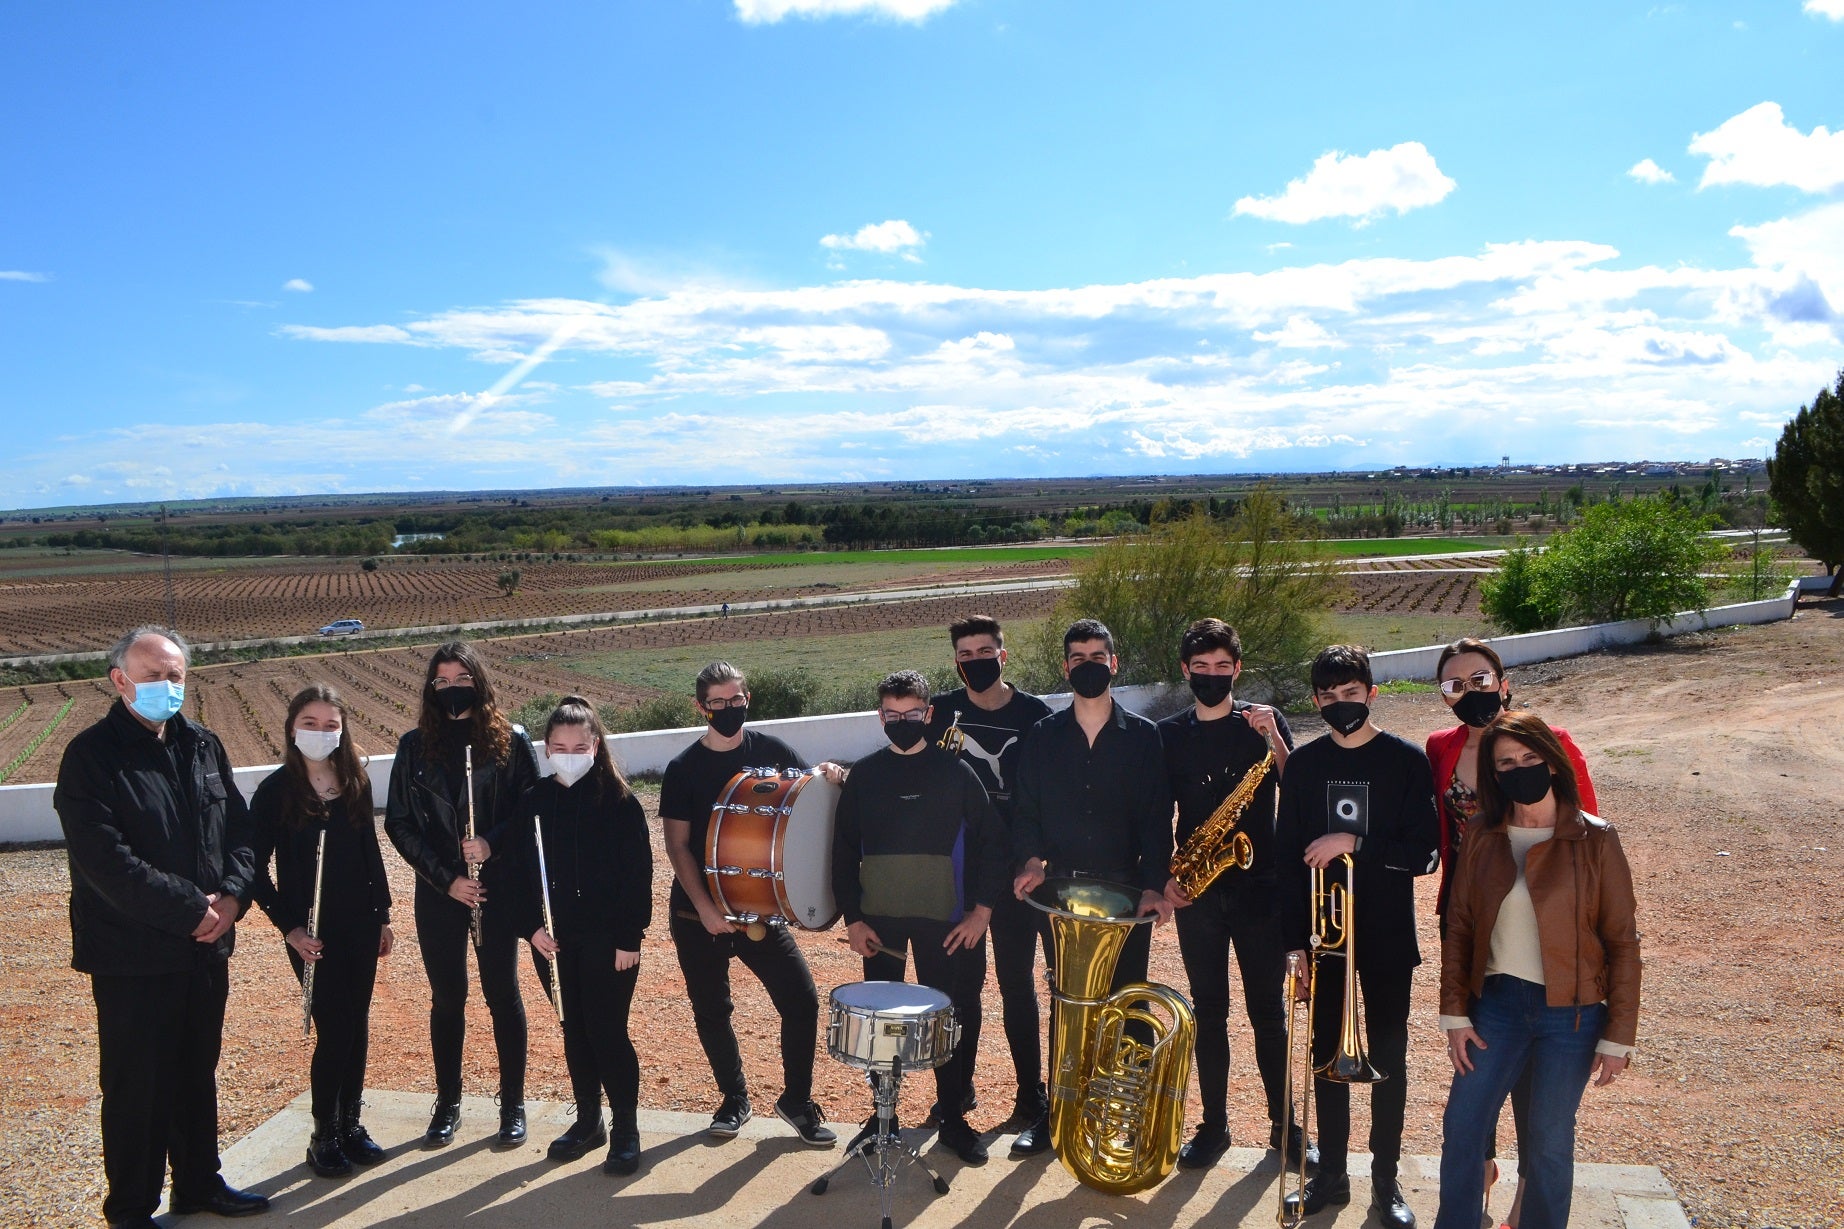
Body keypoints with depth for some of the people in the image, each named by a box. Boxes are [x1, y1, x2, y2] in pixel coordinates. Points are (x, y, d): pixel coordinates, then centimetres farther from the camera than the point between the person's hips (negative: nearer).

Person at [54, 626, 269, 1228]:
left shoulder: (202, 745, 7)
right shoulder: (91, 756, -13)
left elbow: (241, 828, 8)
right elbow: (106, 862, -21)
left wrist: (232, 893, -9)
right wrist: (190, 908, -20)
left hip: (206, 946, 6)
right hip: (131, 955, -6)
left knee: (198, 1072, 18)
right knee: (137, 1085, 6)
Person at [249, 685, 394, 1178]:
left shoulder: (356, 782, 3)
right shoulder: (276, 790, -9)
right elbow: (256, 868, -6)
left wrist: (383, 914, 11)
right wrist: (288, 926, -11)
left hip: (360, 924, 4)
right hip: (312, 931, -4)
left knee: (357, 1026, 10)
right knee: (333, 1030, -2)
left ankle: (351, 1123, 25)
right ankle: (324, 1136, 14)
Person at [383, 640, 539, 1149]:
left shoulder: (510, 741, -3)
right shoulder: (415, 746, 2)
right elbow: (398, 823, 1)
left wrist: (493, 843, -20)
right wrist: (445, 877, -9)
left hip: (499, 889, -2)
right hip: (439, 893, 2)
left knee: (502, 993, 5)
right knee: (447, 997, 10)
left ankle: (513, 1104, 18)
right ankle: (448, 1104, 25)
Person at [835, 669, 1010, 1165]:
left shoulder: (955, 772, -1)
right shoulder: (864, 775, 4)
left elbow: (990, 842, -1)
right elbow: (844, 850, 6)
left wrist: (981, 910, -7)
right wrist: (852, 917, 0)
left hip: (946, 921, -1)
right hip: (879, 920, 2)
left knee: (953, 1016, 4)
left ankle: (953, 1116, 18)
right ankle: (883, 1113, 23)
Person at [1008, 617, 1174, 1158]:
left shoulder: (1143, 736, 2)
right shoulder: (1043, 736, 7)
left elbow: (1157, 816, -3)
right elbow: (1025, 809, 7)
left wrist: (1154, 884, -15)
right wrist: (1031, 858, -11)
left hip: (1127, 891, -1)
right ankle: (1054, 1115, 18)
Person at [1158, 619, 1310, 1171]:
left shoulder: (1263, 721, 1)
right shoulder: (1169, 734, 5)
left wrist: (1272, 738, -23)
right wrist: (1165, 876, -2)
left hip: (1259, 886, -1)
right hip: (1196, 891, 2)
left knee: (1267, 1010, 6)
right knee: (1208, 1010, 8)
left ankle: (1283, 1123, 19)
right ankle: (1214, 1124, 19)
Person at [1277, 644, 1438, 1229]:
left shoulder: (1406, 761, -6)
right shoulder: (1303, 764, 1)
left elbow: (1426, 854, -10)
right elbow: (1287, 857, 1)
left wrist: (1355, 842, -21)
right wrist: (1293, 940, -4)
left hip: (1386, 935, -2)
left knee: (1387, 1057, 8)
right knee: (1327, 1053, 11)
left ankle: (1386, 1180, 22)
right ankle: (1330, 1173, 24)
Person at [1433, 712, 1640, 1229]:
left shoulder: (1595, 840, -9)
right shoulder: (1482, 836, 0)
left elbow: (1622, 943, -6)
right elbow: (1459, 928, 3)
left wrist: (1618, 1037, -7)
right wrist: (1455, 1013, -1)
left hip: (1570, 1014, -3)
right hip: (1496, 1003, 3)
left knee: (1549, 1142, 8)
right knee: (1461, 1127, 5)